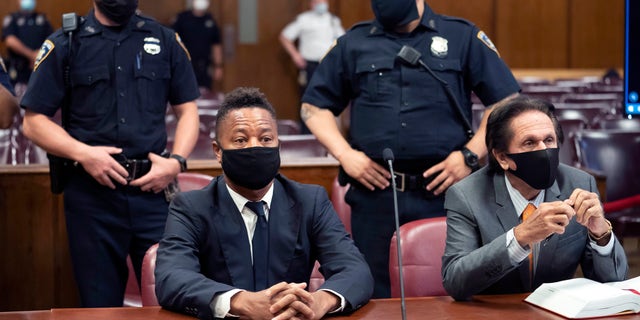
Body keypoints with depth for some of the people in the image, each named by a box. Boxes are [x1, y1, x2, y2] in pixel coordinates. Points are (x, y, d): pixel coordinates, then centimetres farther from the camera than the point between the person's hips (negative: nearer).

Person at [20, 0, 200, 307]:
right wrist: (83, 153, -13)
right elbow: (34, 121, 1)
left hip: (154, 189, 1)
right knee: (101, 303, 9)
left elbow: (187, 110, 11)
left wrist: (176, 162, -6)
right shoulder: (64, 45, 3)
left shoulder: (166, 41, 9)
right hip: (92, 193, -1)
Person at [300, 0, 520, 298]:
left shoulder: (463, 37, 6)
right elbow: (314, 106, 13)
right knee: (375, 297, 8)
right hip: (375, 194, 2)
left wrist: (470, 155, -7)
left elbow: (507, 101, 4)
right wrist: (344, 155, -1)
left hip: (442, 191, -1)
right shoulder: (353, 44, 11)